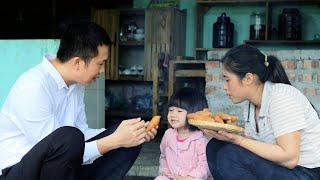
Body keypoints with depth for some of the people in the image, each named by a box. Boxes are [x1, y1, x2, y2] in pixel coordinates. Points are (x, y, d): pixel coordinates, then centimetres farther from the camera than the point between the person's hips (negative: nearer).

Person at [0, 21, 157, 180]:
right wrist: (115, 140, -25)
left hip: (64, 166, 8)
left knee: (129, 141, -3)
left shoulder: (76, 83, 3)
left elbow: (82, 132, 9)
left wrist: (131, 132, -4)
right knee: (69, 138, -37)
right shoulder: (33, 88, -25)